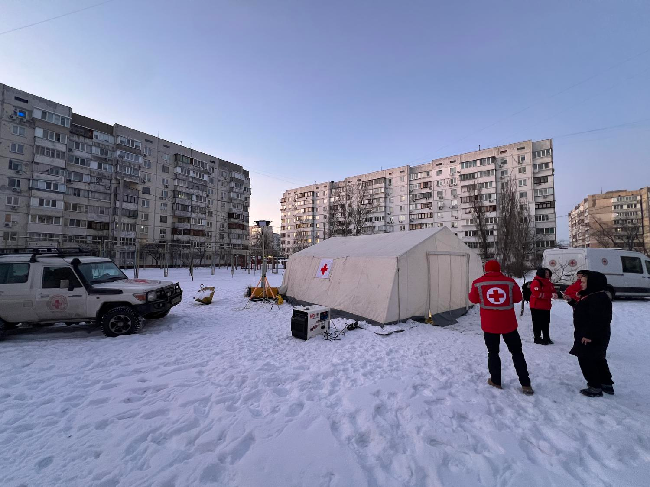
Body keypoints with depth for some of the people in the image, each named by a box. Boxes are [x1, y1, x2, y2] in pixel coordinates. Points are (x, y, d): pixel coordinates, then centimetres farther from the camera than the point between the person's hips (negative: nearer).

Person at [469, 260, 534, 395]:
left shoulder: (478, 283, -5)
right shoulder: (510, 282, -4)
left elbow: (473, 299, 6)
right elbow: (518, 298, 6)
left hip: (489, 324, -1)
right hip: (509, 324, 1)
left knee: (493, 352, 15)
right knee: (517, 352, 16)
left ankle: (495, 381, 21)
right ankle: (525, 384, 19)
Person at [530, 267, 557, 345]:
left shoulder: (549, 283, 13)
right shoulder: (536, 282, -15)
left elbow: (553, 291, 14)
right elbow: (537, 294, -23)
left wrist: (554, 294, -10)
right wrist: (550, 295, -24)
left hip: (546, 307, 8)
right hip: (537, 307, -8)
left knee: (546, 323, 17)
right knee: (537, 323, 1)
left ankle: (546, 338, 29)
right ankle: (537, 338, 11)